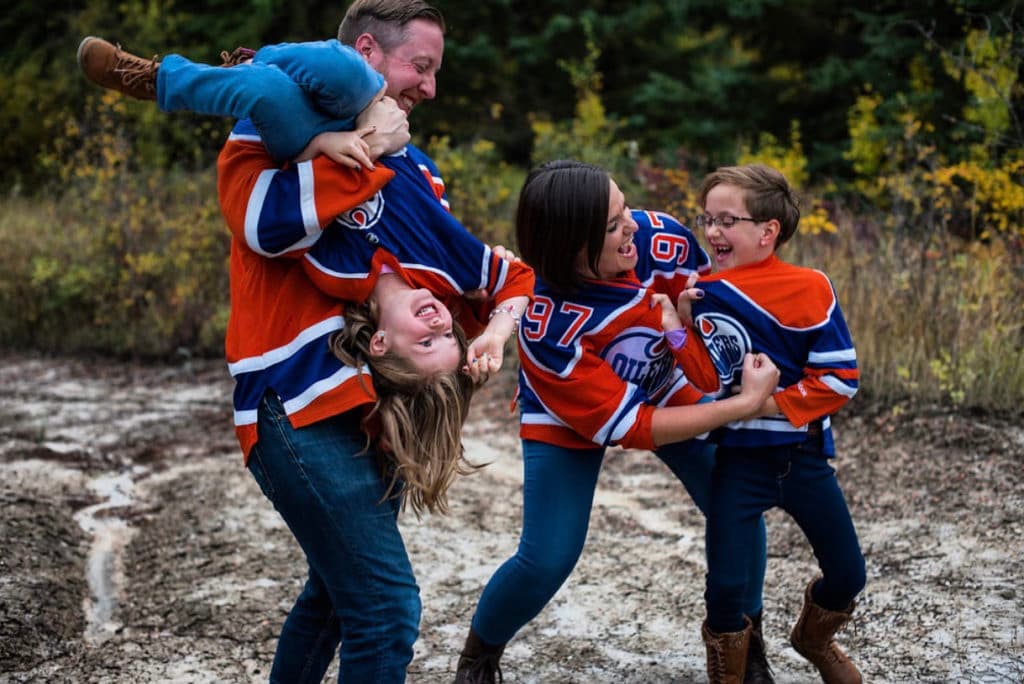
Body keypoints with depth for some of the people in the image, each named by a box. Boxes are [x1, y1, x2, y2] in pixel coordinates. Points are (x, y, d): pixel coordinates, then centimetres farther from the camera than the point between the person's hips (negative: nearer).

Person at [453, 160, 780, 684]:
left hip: (664, 388, 4)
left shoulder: (657, 237, -31)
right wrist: (745, 403, -31)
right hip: (569, 417, -4)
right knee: (547, 558, -11)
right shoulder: (545, 327, -39)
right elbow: (633, 427, -32)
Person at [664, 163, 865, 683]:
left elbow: (841, 377, -13)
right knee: (726, 584, -8)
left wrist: (774, 403, -18)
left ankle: (814, 640, 43)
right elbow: (706, 386, -8)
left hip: (803, 455, 0)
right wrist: (682, 331, -20)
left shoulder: (808, 288, -12)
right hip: (739, 459, 1)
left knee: (847, 576, 10)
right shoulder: (703, 294, -3)